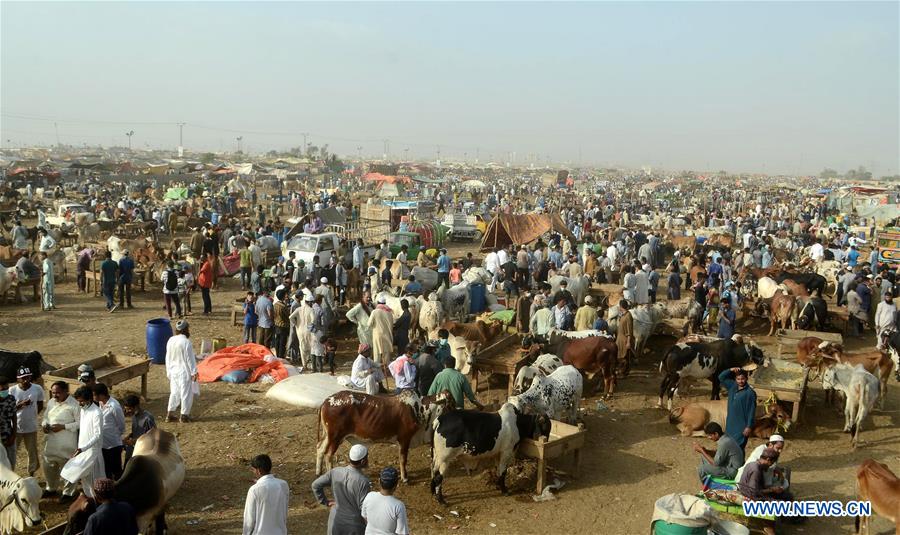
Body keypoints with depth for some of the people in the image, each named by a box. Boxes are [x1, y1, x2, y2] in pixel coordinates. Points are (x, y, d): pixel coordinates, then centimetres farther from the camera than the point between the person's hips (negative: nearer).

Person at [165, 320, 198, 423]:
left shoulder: (170, 341, 2)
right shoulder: (186, 342, -20)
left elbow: (168, 358, 11)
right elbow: (190, 359, -16)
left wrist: (168, 371, 20)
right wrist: (194, 372, -9)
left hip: (173, 371, 7)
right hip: (184, 372, -7)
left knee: (174, 392, 17)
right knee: (186, 393, 5)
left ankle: (170, 414, 20)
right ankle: (184, 415, 10)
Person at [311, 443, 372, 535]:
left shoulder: (335, 472, -14)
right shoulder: (363, 481, -29)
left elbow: (316, 485, -5)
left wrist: (326, 502, 4)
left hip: (336, 520, 4)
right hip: (354, 524, -4)